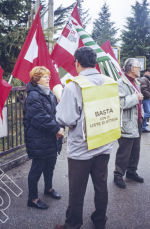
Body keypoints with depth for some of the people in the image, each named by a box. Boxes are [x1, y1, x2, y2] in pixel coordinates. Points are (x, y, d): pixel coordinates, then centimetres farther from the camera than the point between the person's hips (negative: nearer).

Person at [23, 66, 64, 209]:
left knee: (50, 165, 22)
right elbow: (41, 118, -25)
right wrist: (57, 128, -22)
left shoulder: (50, 94, 12)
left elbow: (56, 113, 13)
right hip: (39, 140, -9)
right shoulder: (33, 96, -17)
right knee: (37, 168, 3)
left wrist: (59, 128, -3)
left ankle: (49, 188, 44)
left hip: (51, 139, 9)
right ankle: (33, 199, 19)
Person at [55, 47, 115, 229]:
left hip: (81, 149, -5)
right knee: (101, 186, 20)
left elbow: (66, 120, -20)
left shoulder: (73, 86, -19)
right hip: (104, 146, 5)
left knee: (77, 191, 12)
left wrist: (60, 103, -3)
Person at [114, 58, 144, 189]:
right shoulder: (121, 83, -15)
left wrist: (141, 116, 23)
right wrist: (135, 98, -19)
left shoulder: (136, 83, 17)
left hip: (137, 124, 9)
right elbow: (120, 103, -27)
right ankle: (118, 175, 16)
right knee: (124, 153, 1)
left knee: (135, 150, 18)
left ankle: (131, 171, 34)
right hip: (127, 125, -9)